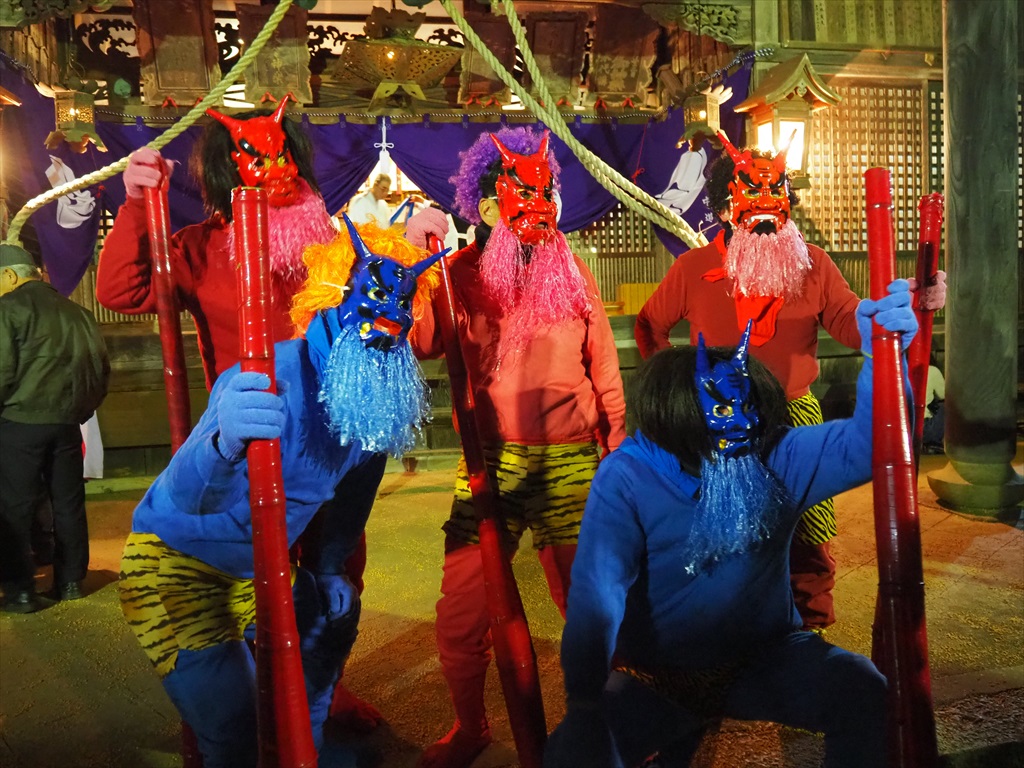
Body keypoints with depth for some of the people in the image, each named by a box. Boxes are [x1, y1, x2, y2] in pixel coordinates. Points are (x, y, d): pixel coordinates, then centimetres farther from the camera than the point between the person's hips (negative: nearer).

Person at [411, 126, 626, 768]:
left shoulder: (572, 273, 7)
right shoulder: (463, 275, 3)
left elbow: (603, 366, 12)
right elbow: (419, 345, -14)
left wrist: (617, 442, 12)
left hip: (572, 463, 1)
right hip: (491, 463, 0)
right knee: (460, 615, 3)